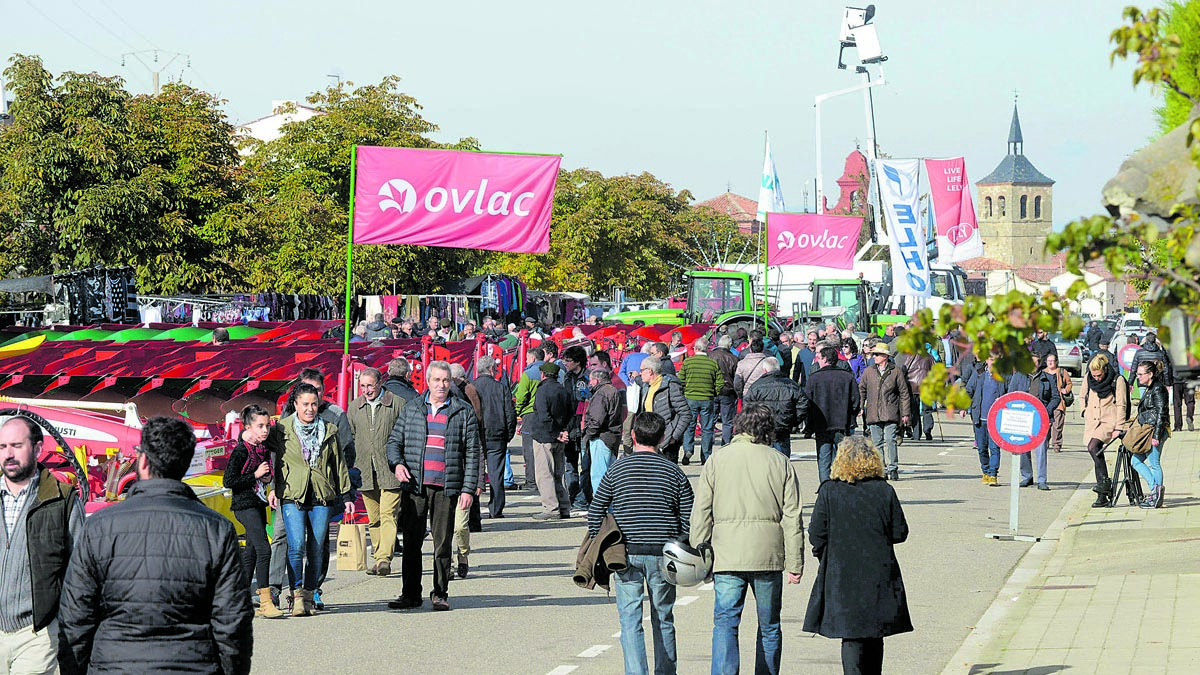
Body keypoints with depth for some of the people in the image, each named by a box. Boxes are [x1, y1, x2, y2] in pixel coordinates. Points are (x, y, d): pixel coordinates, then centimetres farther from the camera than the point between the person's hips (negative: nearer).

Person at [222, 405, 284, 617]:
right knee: (263, 549, -16)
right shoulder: (240, 451, -14)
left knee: (251, 552, 11)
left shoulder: (264, 449, 9)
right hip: (244, 505, -9)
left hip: (258, 503, 9)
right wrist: (255, 475, -17)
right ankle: (265, 602, -16)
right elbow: (228, 481, -17)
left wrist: (267, 478, 3)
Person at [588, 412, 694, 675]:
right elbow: (689, 520, 1)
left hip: (626, 554, -1)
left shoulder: (617, 469, -2)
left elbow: (595, 514, 1)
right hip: (663, 555, 1)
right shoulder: (674, 472, 1)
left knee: (630, 619, 0)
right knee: (663, 618, 14)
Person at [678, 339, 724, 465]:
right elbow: (720, 384, -4)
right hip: (707, 400, 0)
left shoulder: (687, 362, -4)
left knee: (689, 426, 12)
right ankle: (706, 457, 10)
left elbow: (680, 380, -2)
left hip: (690, 398, 0)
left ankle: (688, 449, -7)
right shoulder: (714, 364, -3)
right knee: (707, 428, 8)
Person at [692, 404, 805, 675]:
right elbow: (792, 518, 1)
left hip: (727, 555, -1)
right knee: (769, 627, 12)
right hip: (769, 556, 1)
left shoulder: (717, 460, 3)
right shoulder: (781, 464, 3)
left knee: (725, 623, -3)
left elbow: (701, 513, 1)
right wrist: (795, 564, 4)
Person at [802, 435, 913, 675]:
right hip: (879, 575, 2)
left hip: (841, 575, -2)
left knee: (851, 638, -1)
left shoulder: (829, 492, -8)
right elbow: (900, 533, 0)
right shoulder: (885, 491, -4)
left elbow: (816, 535, -6)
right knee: (874, 637, 15)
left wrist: (822, 553, 14)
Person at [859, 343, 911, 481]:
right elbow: (861, 389, 19)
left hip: (890, 414, -3)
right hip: (873, 415, 3)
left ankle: (893, 469, -6)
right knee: (877, 442, 4)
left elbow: (904, 393, 5)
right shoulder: (868, 372, 10)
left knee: (890, 440, -12)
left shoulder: (895, 371, 2)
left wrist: (905, 413, 3)